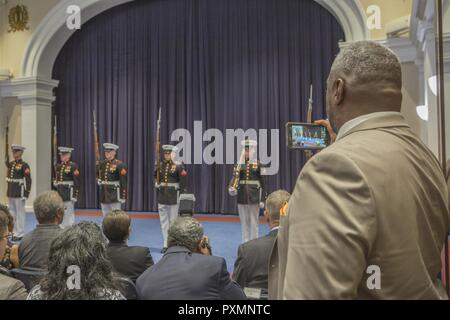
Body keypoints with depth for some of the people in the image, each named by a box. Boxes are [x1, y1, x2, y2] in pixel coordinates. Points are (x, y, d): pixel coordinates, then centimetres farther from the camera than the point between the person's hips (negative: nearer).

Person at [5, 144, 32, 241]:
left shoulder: (24, 165, -11)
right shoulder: (11, 164, 10)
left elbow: (28, 180, -14)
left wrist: (26, 194, -16)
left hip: (19, 193, -7)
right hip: (10, 193, 7)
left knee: (20, 213, 1)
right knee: (12, 213, 14)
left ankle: (20, 234, 8)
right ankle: (14, 232, 24)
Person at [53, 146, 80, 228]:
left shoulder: (73, 166, -7)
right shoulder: (58, 166, 13)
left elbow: (77, 182, -11)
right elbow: (56, 180, 17)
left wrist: (75, 195, -16)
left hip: (68, 193, -7)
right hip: (59, 193, 7)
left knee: (69, 214, -2)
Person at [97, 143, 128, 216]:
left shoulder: (119, 165, -12)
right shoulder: (102, 164, 8)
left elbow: (124, 182, -15)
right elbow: (98, 174, 31)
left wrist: (123, 196, -17)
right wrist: (99, 180, 13)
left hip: (115, 195, -7)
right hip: (104, 195, 7)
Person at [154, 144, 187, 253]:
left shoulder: (178, 165, -6)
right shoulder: (160, 165, 8)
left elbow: (183, 180, -8)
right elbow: (156, 178, 14)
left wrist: (182, 194, -12)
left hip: (173, 196, -5)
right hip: (162, 195, 5)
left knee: (173, 220, 4)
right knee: (163, 220, 8)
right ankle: (166, 244, 15)